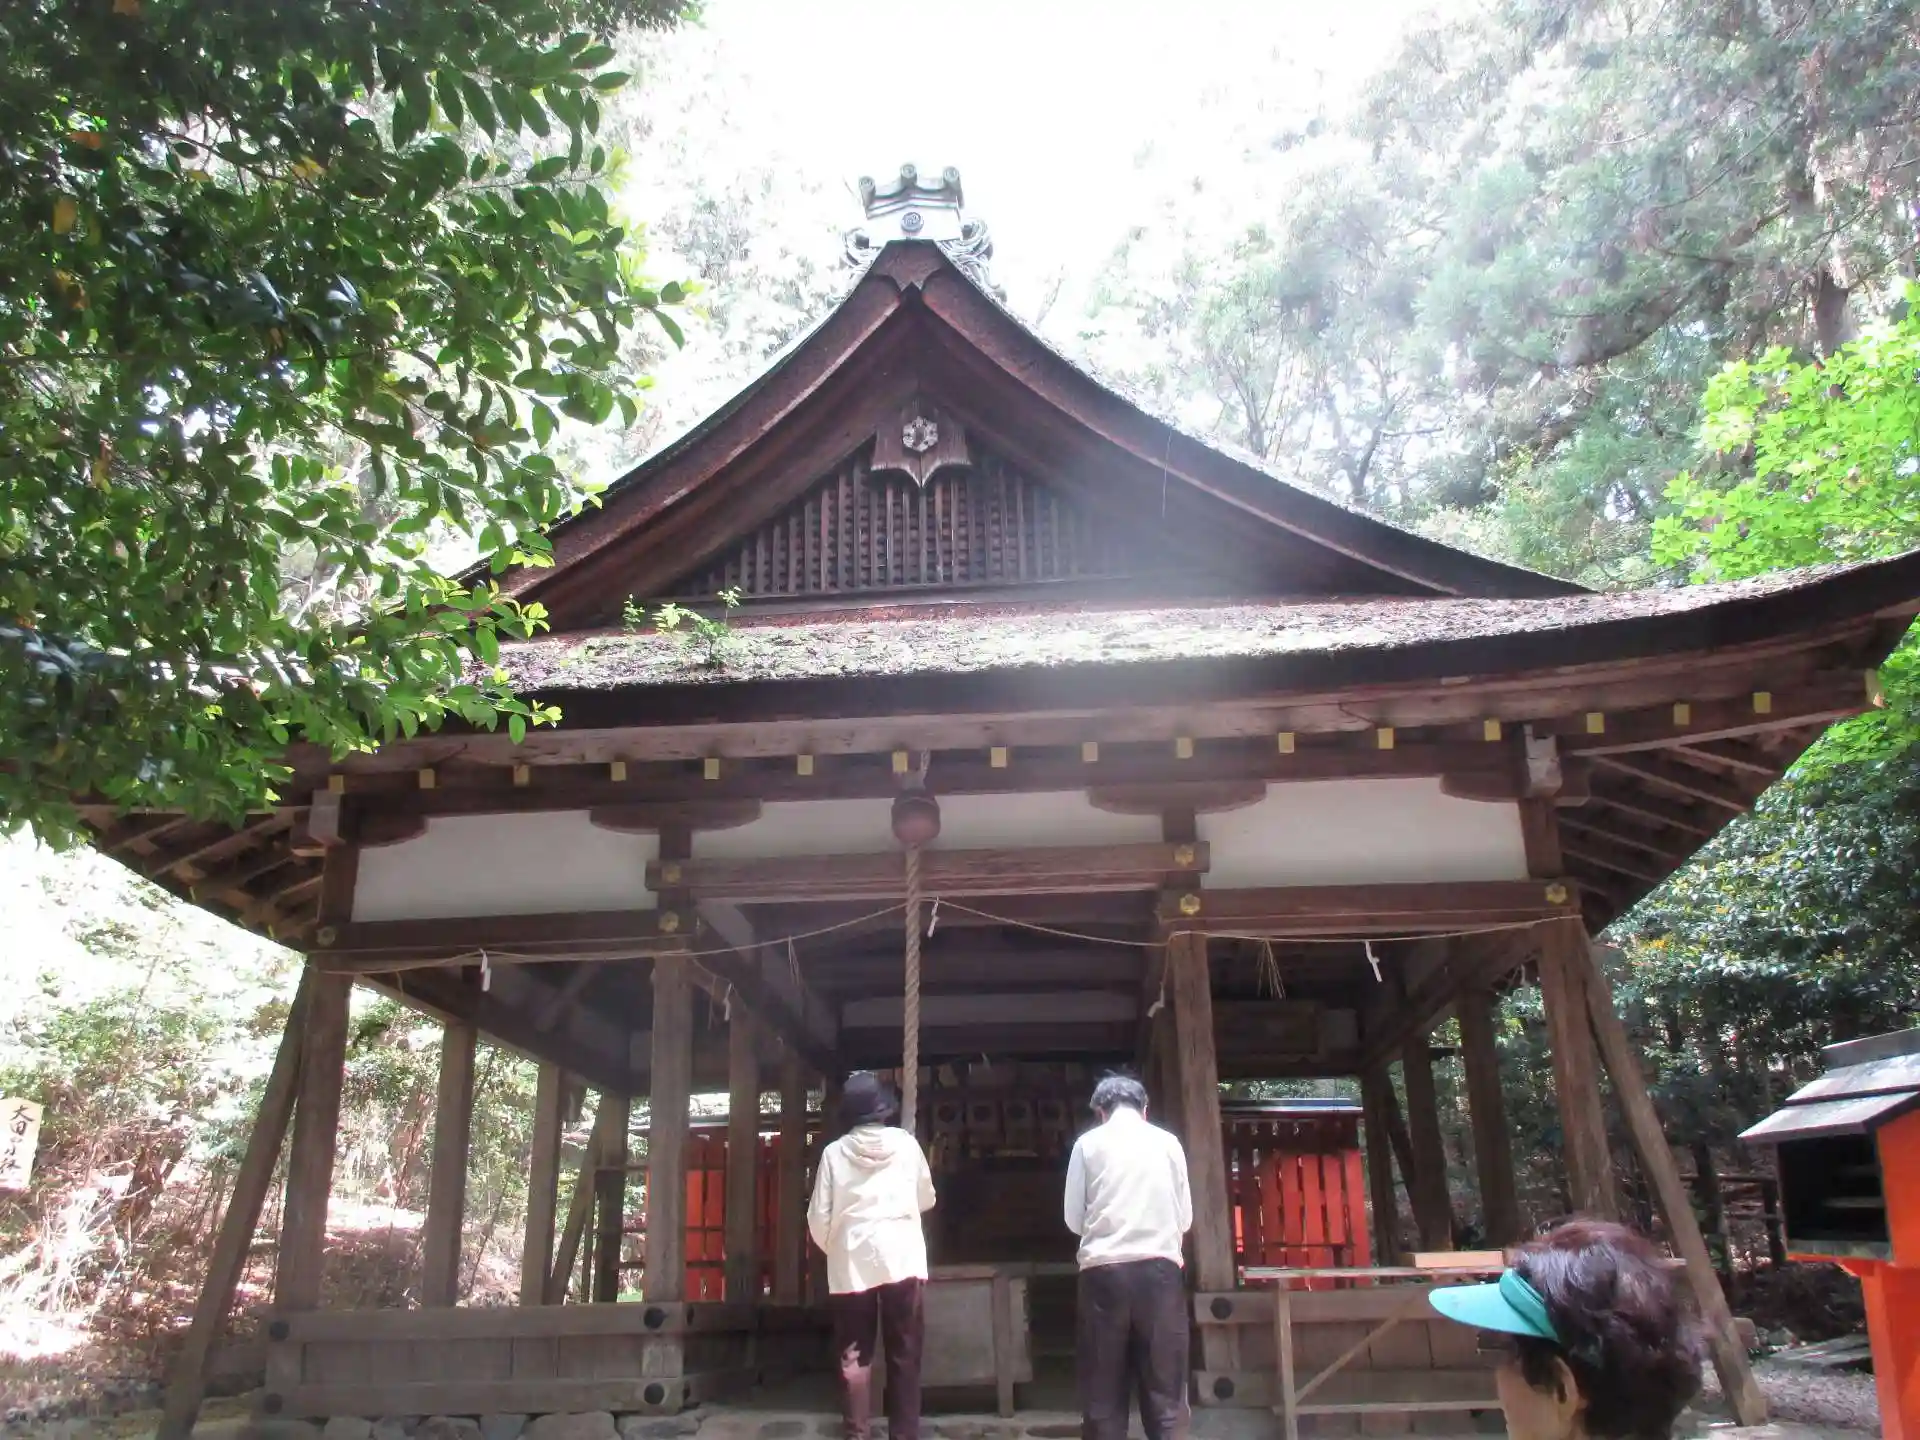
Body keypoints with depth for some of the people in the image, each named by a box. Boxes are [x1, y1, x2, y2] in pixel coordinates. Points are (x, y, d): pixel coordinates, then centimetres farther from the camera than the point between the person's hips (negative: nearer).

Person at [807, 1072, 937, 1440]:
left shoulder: (835, 1152, -2)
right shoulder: (906, 1143, 1)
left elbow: (819, 1217, -1)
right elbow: (927, 1199, 14)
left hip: (852, 1265, 0)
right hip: (902, 1260, 0)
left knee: (854, 1358, 8)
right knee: (904, 1355, 8)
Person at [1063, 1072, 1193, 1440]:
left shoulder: (1088, 1143, 6)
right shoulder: (1167, 1142, 9)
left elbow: (1074, 1219, 6)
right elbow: (1185, 1217, 13)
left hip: (1104, 1270, -1)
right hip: (1159, 1266, 1)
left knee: (1103, 1393, 6)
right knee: (1165, 1390, 5)